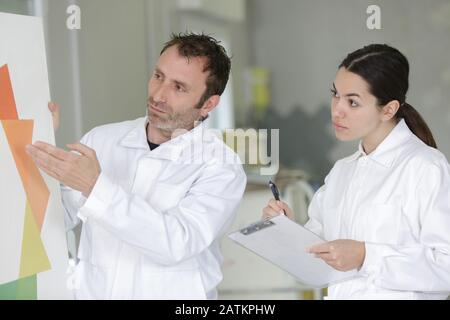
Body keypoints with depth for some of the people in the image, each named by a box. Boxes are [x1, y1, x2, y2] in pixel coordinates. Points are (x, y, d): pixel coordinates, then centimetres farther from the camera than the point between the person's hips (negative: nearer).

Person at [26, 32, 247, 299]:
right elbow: (59, 219, 5)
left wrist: (95, 186, -25)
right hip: (93, 291, 3)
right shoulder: (100, 139, 4)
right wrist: (44, 142, -5)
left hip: (170, 293, -2)